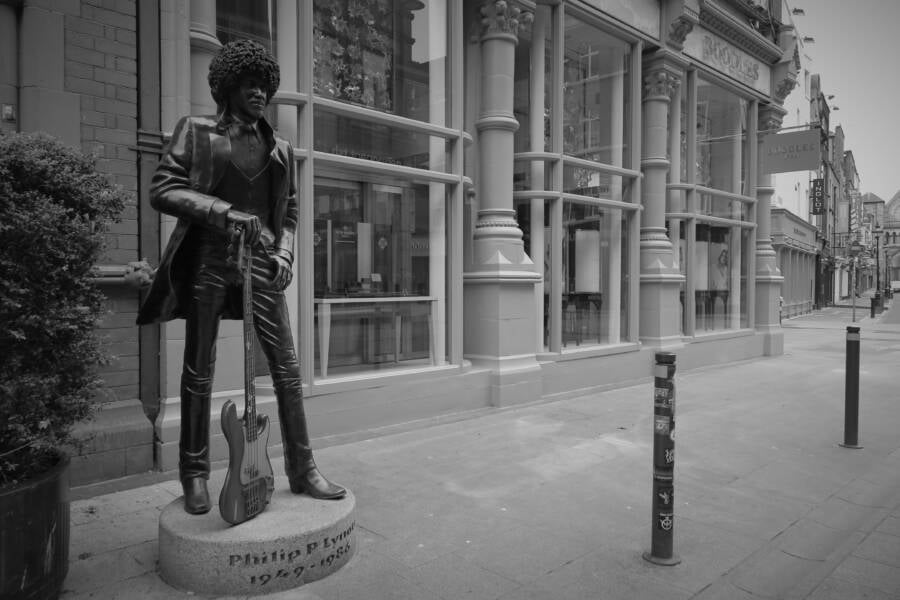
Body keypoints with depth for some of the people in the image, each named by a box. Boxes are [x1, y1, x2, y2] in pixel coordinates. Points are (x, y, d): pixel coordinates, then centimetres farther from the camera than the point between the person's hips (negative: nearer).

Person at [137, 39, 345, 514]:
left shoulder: (280, 149, 16)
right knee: (198, 372, 4)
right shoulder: (195, 132, 6)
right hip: (207, 259, -2)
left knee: (287, 368, 0)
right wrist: (225, 211, -18)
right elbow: (162, 190, -4)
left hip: (260, 261, 3)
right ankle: (194, 476, 19)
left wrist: (284, 252, 4)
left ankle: (302, 470, 11)